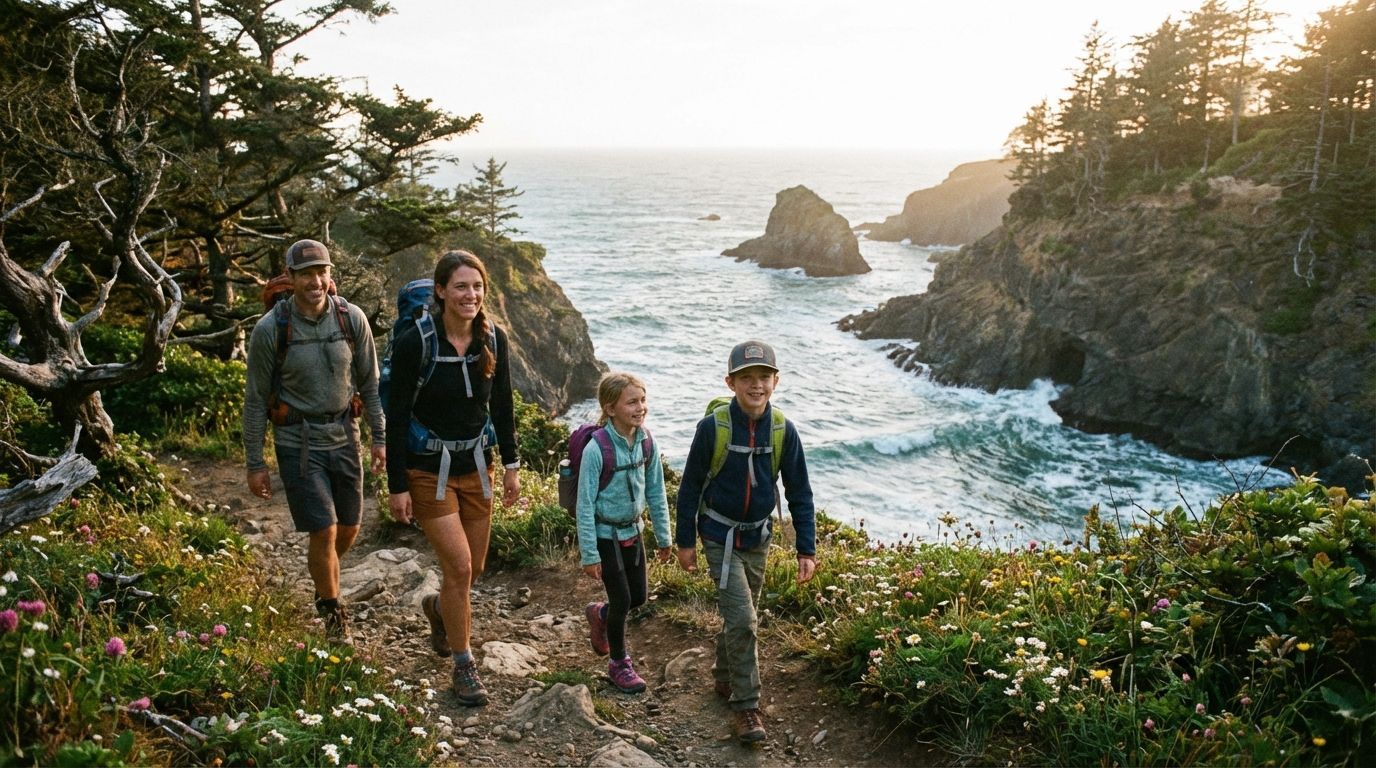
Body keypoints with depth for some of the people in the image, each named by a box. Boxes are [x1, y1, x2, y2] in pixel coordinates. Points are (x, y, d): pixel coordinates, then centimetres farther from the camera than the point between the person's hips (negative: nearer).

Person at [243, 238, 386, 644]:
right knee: (324, 531, -6)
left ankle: (324, 580, 45)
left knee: (349, 527, 13)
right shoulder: (270, 329, -13)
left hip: (343, 438, 3)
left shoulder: (352, 319, -7)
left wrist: (380, 438, 2)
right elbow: (256, 399, -5)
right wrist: (255, 463, -3)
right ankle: (332, 611, 18)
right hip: (297, 443, -3)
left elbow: (369, 383, 4)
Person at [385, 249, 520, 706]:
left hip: (476, 466, 5)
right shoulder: (414, 343, -18)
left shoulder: (494, 339, -5)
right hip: (429, 470, -4)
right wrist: (397, 486, -12)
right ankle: (463, 667, 11)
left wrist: (511, 466, 8)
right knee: (458, 566, -9)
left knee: (473, 567, 13)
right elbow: (396, 416, -13)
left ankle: (439, 609, 48)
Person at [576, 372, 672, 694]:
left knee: (639, 596, 14)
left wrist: (663, 538, 7)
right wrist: (589, 554, -16)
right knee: (622, 600, 2)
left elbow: (656, 494, 3)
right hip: (605, 534, -6)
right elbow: (585, 504, -19)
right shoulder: (596, 449, -24)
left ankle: (599, 615, 45)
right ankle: (618, 663, 24)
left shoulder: (647, 443, -7)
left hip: (631, 531, 6)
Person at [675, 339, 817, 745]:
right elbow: (690, 486, -7)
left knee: (742, 616, 18)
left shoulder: (783, 430, -10)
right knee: (741, 620, -10)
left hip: (758, 536, 4)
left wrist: (807, 549, -4)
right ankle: (745, 705, 6)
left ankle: (725, 677, 42)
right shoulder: (713, 426, -18)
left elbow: (799, 493, -2)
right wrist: (685, 541, -4)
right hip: (720, 537, -4)